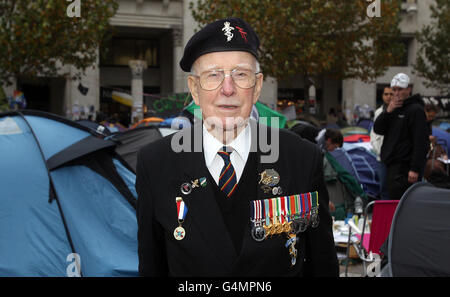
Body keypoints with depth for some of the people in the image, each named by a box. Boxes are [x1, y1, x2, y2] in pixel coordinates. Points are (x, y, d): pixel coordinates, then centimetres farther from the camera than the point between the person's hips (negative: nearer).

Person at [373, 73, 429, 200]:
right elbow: (378, 129, 8)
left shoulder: (416, 110, -9)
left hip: (405, 168, -8)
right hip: (391, 165, 8)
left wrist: (415, 169, -22)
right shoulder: (392, 108, 17)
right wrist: (388, 111, -8)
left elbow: (421, 143, -16)